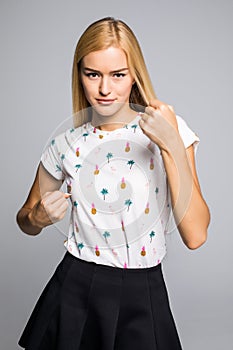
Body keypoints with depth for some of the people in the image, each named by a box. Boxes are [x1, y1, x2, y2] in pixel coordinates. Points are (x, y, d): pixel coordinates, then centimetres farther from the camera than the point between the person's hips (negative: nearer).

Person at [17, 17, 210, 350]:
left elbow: (195, 236, -18)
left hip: (143, 294, -1)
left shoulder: (170, 129, -9)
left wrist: (172, 144, -24)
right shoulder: (66, 142, -3)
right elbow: (26, 218, 11)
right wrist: (39, 218, -12)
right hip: (75, 288, 2)